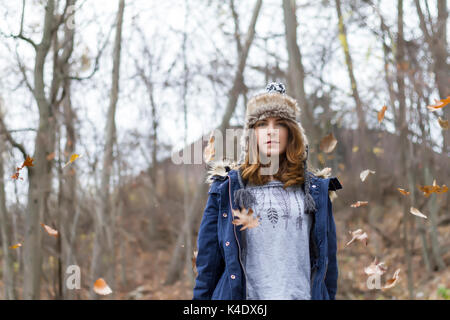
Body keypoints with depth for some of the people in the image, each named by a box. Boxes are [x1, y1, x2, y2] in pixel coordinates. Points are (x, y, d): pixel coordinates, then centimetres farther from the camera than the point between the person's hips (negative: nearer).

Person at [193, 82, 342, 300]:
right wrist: (201, 297, 2)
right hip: (246, 294, -1)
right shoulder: (226, 188, 5)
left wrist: (329, 296, 9)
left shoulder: (316, 190, 10)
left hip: (302, 294, 2)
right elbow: (208, 261, 6)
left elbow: (328, 258, 13)